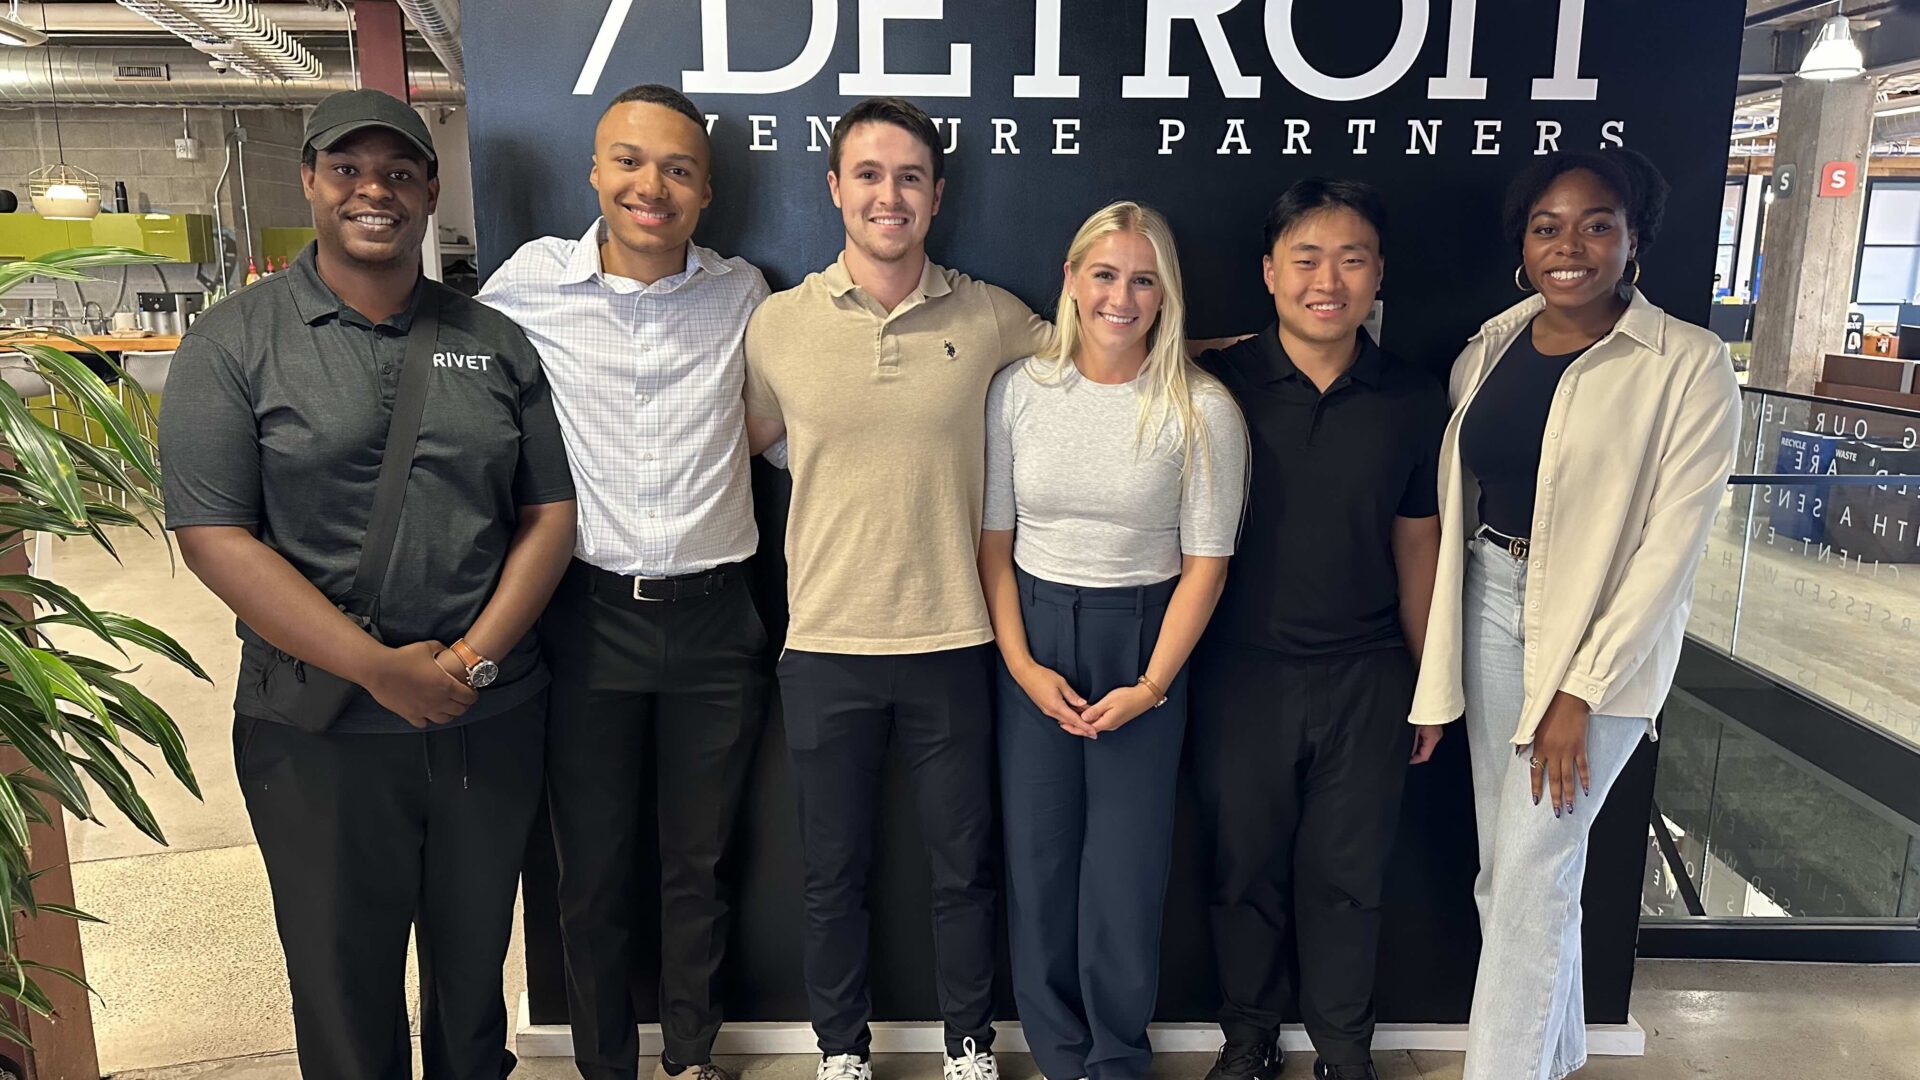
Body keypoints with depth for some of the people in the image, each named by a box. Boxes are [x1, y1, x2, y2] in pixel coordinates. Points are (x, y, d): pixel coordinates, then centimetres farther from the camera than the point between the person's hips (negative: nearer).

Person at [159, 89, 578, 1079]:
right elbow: (214, 536, -11)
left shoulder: (494, 343, 6)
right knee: (345, 973, 13)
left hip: (492, 721, 3)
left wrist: (474, 657, -11)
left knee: (474, 957, 19)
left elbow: (550, 513, 3)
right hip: (320, 731, -2)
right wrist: (382, 670, -17)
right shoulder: (235, 343, -3)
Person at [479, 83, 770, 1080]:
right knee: (592, 870, 12)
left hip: (713, 620, 1)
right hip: (587, 615, -1)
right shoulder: (527, 282, -3)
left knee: (700, 865, 15)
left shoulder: (743, 292, 2)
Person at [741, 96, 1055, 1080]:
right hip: (826, 642, 0)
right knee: (832, 870, 15)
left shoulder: (988, 317, -1)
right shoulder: (779, 322, 0)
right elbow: (746, 443, 11)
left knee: (964, 864, 14)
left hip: (952, 639, 0)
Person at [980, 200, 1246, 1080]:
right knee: (1038, 853, 9)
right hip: (1032, 640, 2)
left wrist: (1153, 685, -10)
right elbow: (993, 540, 1)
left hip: (1143, 640, -2)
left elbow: (1206, 561, -5)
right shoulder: (1018, 390, -3)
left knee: (1127, 862, 6)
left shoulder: (1202, 411, -8)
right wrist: (1020, 663, -6)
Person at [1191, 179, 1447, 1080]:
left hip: (1365, 678, 1)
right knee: (1245, 868, 14)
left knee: (1347, 874, 14)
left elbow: (1415, 544, 7)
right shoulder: (1216, 384, -8)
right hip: (1241, 674, -1)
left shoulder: (1414, 400, -1)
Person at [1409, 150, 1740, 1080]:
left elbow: (1669, 547, -13)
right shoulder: (1490, 350, 4)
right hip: (1489, 611, 5)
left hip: (1603, 632, -5)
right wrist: (1435, 664, 4)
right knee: (1507, 862, 14)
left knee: (1529, 872, -3)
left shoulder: (1689, 367, -11)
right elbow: (1452, 507, 6)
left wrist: (1580, 693, -15)